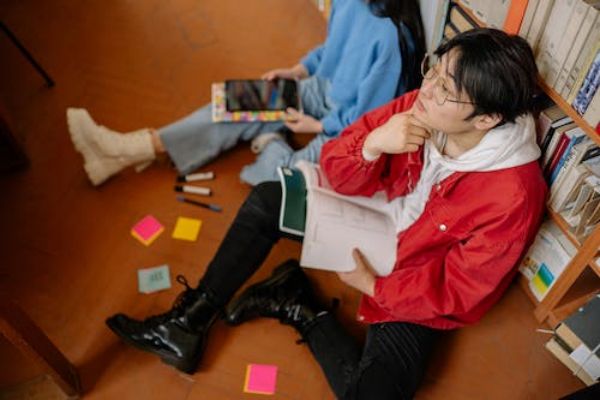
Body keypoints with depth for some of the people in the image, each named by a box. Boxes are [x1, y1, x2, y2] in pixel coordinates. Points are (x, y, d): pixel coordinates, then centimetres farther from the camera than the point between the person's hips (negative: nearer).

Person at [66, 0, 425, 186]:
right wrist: (299, 70, 2)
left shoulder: (394, 36, -32)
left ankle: (272, 147, 10)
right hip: (325, 89, 7)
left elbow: (367, 118, -22)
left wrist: (318, 126, -12)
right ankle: (130, 150, -1)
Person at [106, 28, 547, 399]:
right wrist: (372, 144, -33)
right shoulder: (419, 110, -19)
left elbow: (456, 294, -21)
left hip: (418, 294, -4)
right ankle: (190, 322, 2)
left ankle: (304, 311, -1)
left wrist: (371, 285, -14)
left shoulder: (513, 197, -31)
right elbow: (335, 171, -12)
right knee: (267, 199, -2)